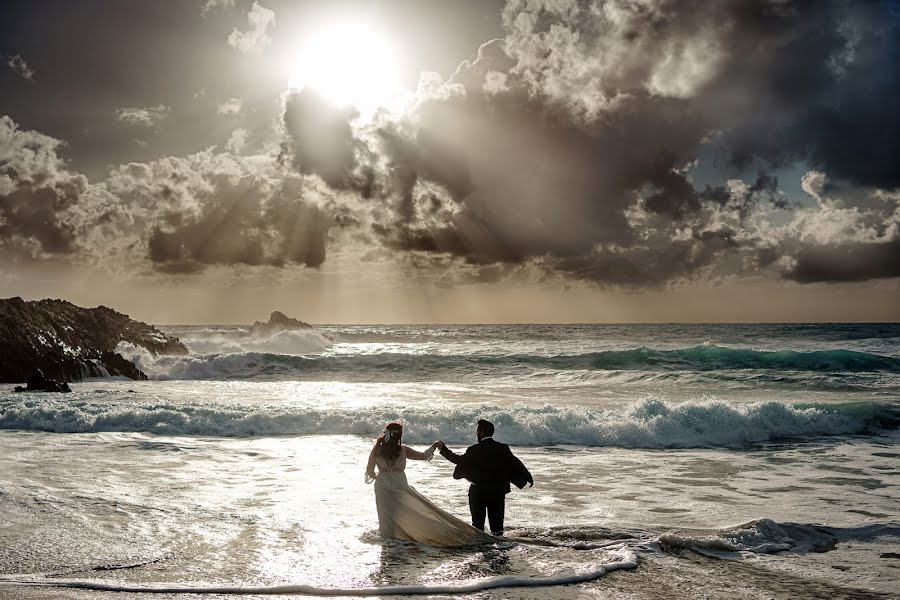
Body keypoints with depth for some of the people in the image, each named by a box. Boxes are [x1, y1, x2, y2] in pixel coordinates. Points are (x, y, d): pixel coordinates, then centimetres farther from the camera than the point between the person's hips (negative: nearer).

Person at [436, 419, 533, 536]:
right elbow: (516, 464, 0)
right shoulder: (503, 448, -2)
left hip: (478, 491, -3)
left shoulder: (475, 450, -12)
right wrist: (528, 477, 11)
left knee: (478, 523, 8)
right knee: (496, 522, 9)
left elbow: (459, 460, -6)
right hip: (498, 492, 3)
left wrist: (443, 449, 2)